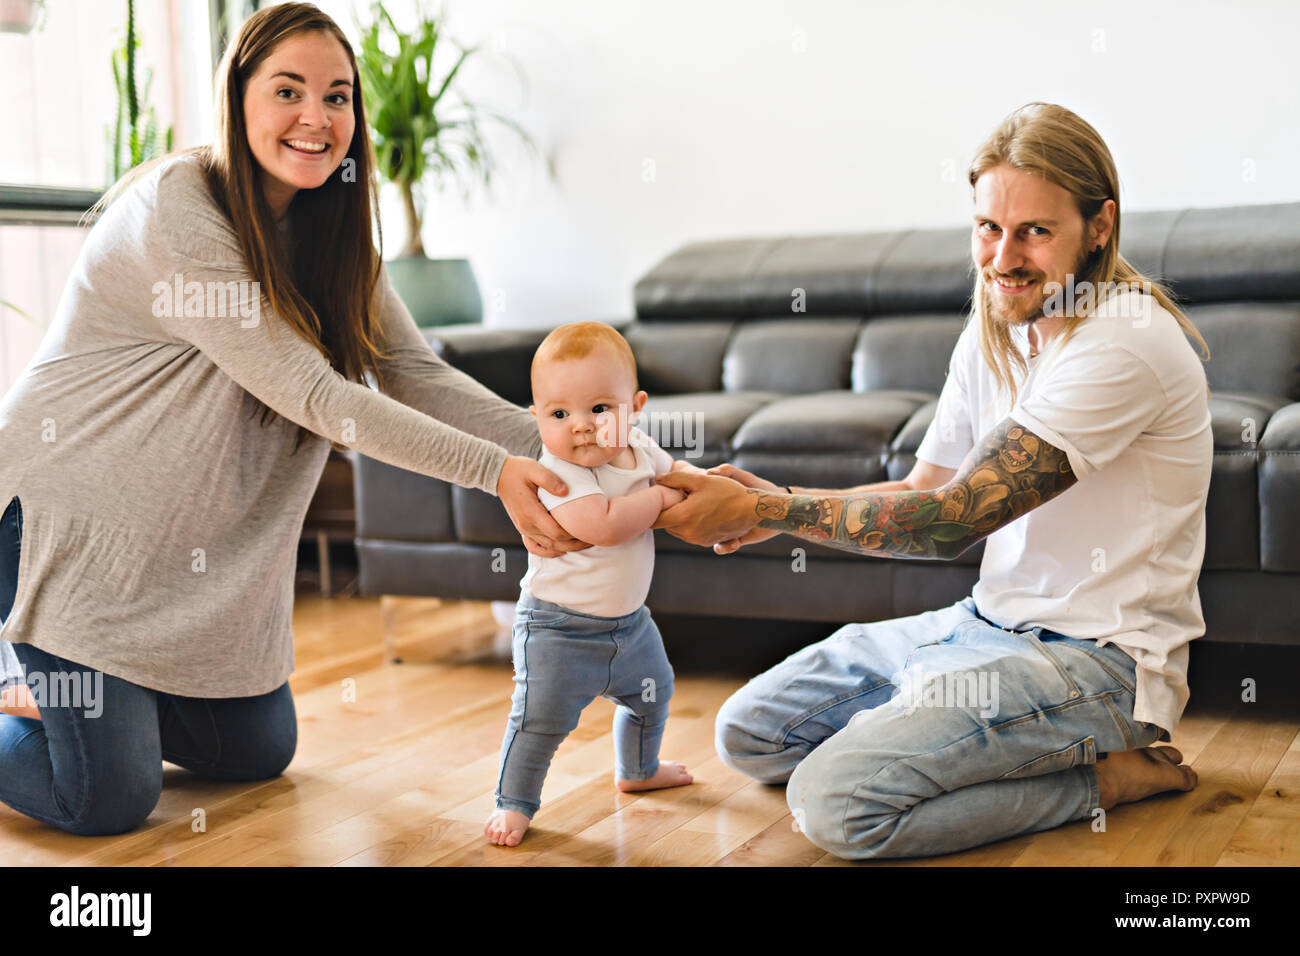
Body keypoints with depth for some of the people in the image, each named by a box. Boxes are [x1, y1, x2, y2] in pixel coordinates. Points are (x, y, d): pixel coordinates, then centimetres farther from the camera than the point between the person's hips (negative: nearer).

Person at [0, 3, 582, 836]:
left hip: (203, 542, 8)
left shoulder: (332, 233, 0)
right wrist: (494, 471, -31)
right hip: (72, 516, -7)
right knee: (110, 801, -8)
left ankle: (70, 704, 36)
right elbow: (312, 394, -28)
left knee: (260, 753, 16)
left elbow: (419, 376, -7)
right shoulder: (176, 211, -24)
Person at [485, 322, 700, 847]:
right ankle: (513, 802, 8)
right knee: (541, 717, -13)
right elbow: (604, 525, -40)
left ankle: (638, 769, 52)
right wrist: (660, 496, -28)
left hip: (629, 620, 8)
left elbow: (674, 469, 17)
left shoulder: (638, 449, -5)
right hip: (559, 627, -8)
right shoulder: (557, 473, -28)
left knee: (652, 690, 26)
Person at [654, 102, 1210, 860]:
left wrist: (760, 509, -22)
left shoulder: (1123, 343, -22)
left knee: (836, 802, -25)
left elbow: (954, 520, -24)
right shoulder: (994, 329, 7)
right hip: (992, 622, 9)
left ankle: (1103, 776, -5)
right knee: (748, 735, 8)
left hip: (1098, 657, -9)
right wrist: (776, 504, -8)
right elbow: (926, 490, 9)